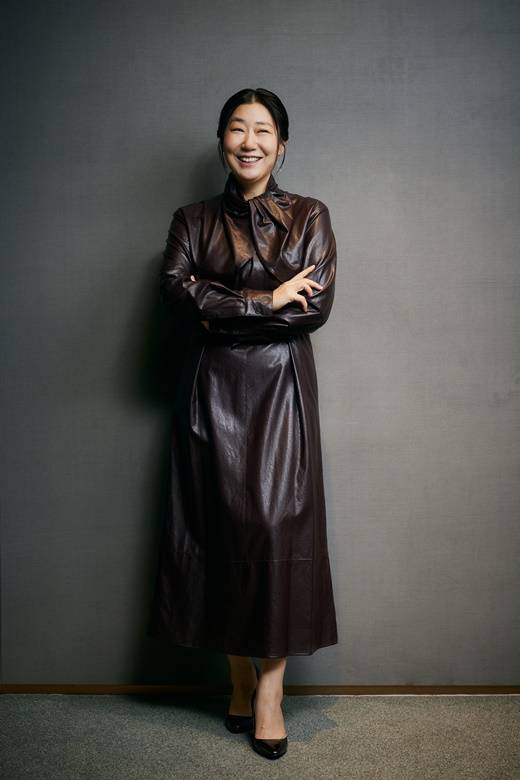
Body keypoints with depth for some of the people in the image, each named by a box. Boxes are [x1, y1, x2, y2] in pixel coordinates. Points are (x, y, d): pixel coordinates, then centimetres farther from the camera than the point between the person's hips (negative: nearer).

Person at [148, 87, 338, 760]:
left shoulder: (309, 216, 8)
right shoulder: (192, 221, 11)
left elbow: (317, 306, -5)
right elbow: (175, 294, -6)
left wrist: (219, 310, -9)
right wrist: (268, 300, -13)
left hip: (281, 388, -1)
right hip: (211, 392, 1)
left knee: (278, 524, -6)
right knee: (220, 526, 2)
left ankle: (270, 687, 5)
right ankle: (240, 677, 17)